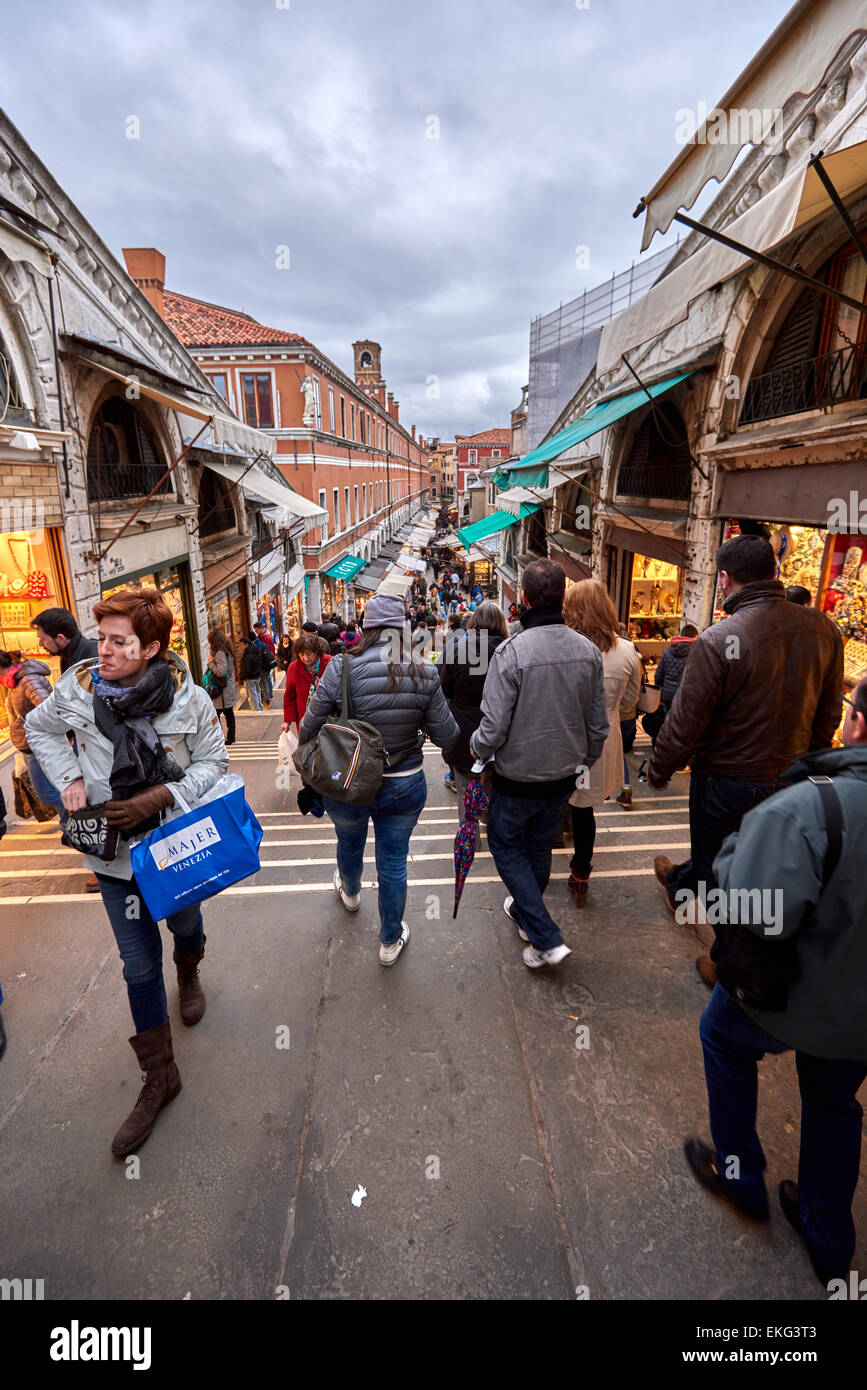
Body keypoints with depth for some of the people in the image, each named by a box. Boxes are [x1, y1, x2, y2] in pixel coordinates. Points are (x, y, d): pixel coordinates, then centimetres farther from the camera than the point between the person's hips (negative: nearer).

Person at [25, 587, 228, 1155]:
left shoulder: (190, 699, -18)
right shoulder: (78, 689, -12)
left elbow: (213, 762, -8)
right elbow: (40, 728, 9)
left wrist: (158, 797, -21)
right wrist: (71, 778, -5)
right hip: (116, 849, 1)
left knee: (185, 925, 25)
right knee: (140, 964, 7)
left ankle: (189, 974, 63)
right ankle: (160, 1076, 25)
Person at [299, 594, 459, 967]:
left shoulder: (343, 667, -20)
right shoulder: (424, 674, -15)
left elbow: (309, 728, -14)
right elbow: (446, 736, -8)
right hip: (404, 786, 0)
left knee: (349, 843, 31)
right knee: (393, 864, 18)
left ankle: (350, 893, 63)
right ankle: (391, 941, 37)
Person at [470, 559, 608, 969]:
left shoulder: (512, 651, -23)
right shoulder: (588, 650, -6)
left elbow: (494, 726, -22)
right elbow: (599, 725, 1)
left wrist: (477, 748, 0)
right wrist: (584, 762, 18)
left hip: (518, 777, -5)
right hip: (564, 776, 5)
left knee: (506, 845, 16)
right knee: (540, 846, 24)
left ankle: (545, 938, 10)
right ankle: (524, 911, 47)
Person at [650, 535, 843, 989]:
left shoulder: (719, 640, -25)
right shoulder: (823, 629, -6)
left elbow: (685, 724, -19)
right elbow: (828, 716, 5)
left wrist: (658, 770, -2)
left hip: (727, 778, -6)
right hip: (789, 778, 6)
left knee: (722, 875, 15)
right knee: (725, 851, 27)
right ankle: (679, 882, 54)